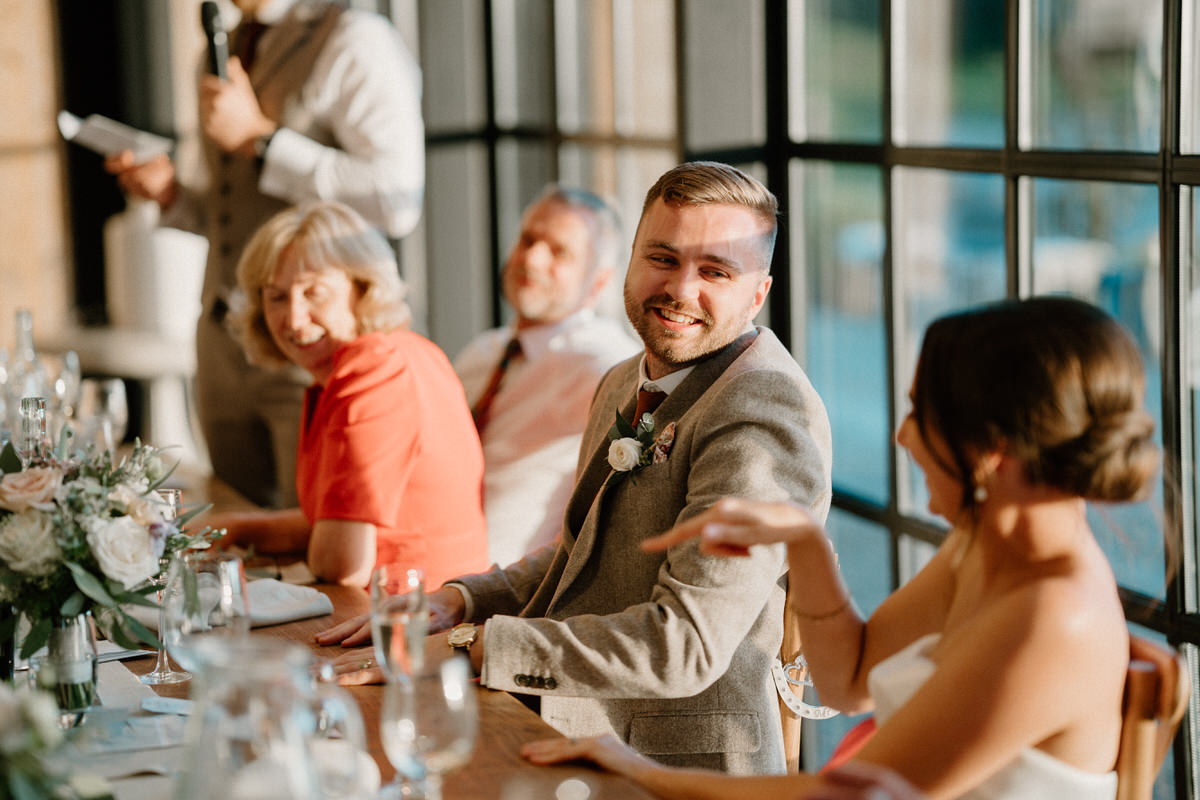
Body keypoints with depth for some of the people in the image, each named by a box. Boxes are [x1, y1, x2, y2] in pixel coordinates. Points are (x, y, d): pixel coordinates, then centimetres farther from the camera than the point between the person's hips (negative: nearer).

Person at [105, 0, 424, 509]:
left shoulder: (355, 41, -8)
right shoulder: (225, 51, 18)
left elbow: (397, 203, -20)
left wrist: (260, 138, -15)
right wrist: (172, 194, 7)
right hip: (224, 342, 8)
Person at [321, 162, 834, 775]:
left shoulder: (767, 414, -17)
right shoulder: (623, 385, 14)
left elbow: (686, 645, -24)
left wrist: (466, 648, -23)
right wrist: (458, 601, 4)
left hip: (683, 767, -8)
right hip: (568, 736, 8)